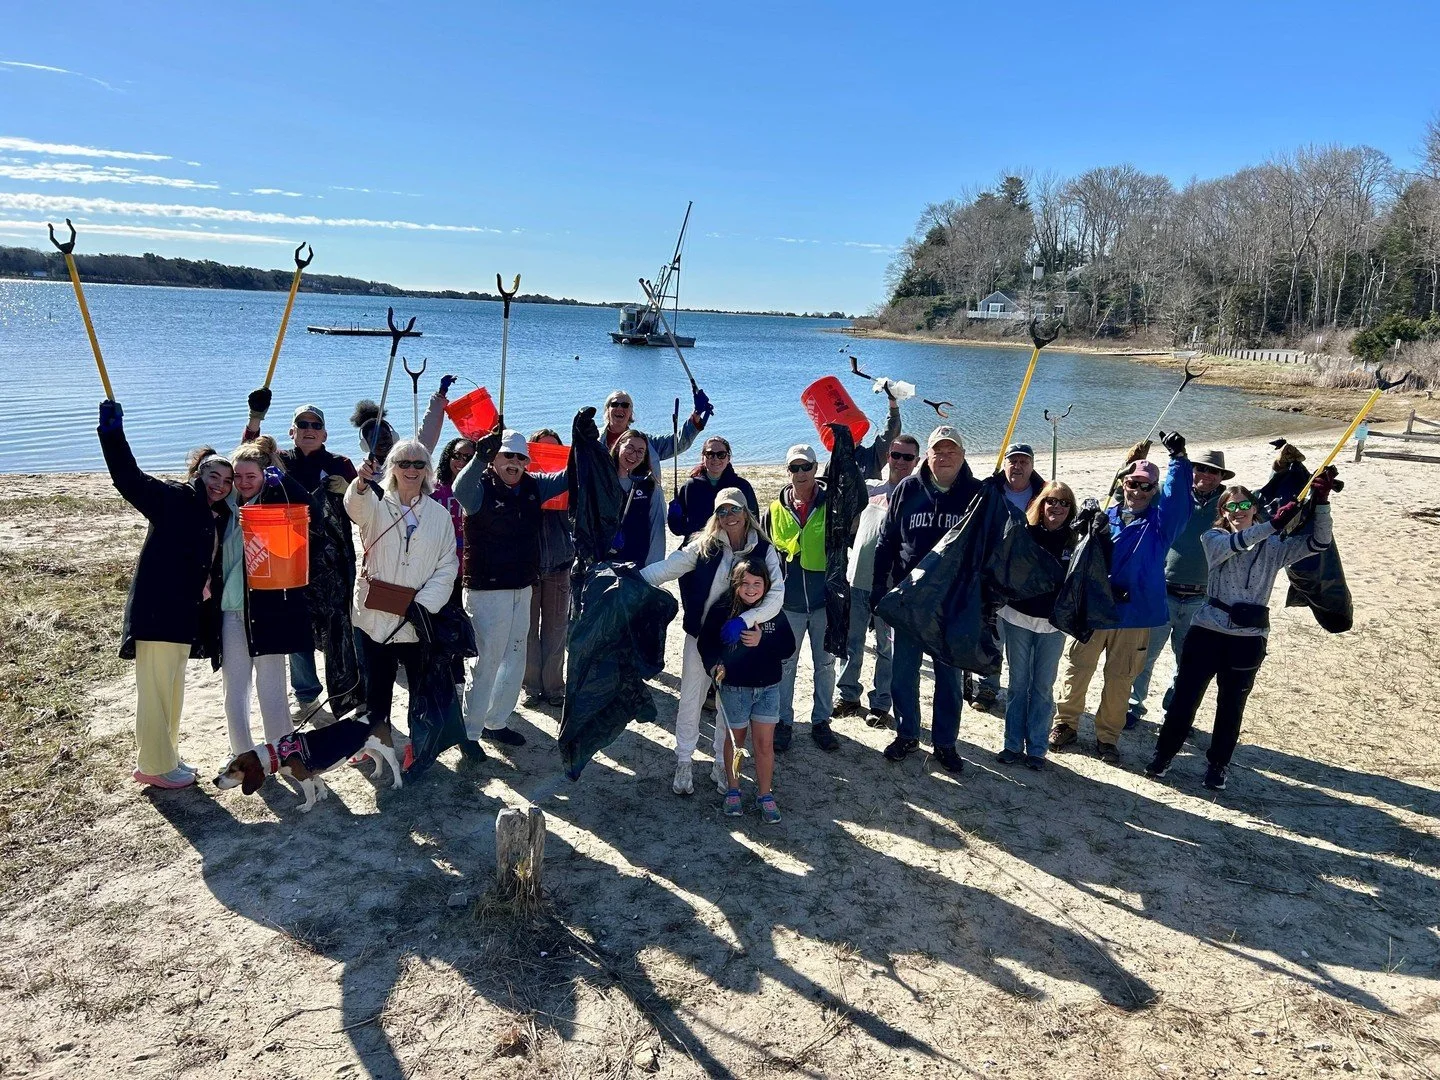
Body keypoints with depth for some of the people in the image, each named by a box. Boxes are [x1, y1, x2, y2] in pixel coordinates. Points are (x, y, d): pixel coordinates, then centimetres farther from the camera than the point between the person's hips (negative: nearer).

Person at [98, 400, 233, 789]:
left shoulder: (218, 518, 14)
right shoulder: (174, 498, -7)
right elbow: (130, 480, -17)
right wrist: (113, 435, -31)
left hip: (184, 613, 9)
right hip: (157, 610, -9)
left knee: (173, 690, 18)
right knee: (155, 690, -2)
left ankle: (166, 756, 31)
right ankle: (153, 766, 8)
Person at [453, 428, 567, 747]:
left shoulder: (533, 486, 6)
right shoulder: (481, 487, -13)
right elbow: (460, 489, -36)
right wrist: (480, 456, -53)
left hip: (522, 589, 7)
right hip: (486, 591, -7)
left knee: (514, 659, 17)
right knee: (486, 662, -4)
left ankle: (496, 722, 32)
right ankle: (469, 731, 8)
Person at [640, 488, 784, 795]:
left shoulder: (763, 550, -8)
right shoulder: (705, 546, -7)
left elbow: (776, 595, -16)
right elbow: (670, 566, -16)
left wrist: (743, 621, -29)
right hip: (700, 635, 0)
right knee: (690, 699, 7)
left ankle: (721, 764, 30)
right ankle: (683, 764, 24)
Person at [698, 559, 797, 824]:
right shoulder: (722, 611, -11)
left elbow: (788, 647, -4)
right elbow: (706, 643, -4)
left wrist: (762, 641, -19)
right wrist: (715, 665, -21)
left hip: (768, 688, 2)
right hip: (733, 688, -1)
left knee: (765, 744, 5)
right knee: (734, 740, 15)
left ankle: (764, 795, 20)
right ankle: (732, 790, 32)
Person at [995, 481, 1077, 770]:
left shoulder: (1075, 541, -1)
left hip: (1053, 624, 1)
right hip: (1018, 618, -1)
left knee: (1043, 686, 8)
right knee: (1018, 682, 9)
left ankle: (1036, 748, 18)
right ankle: (1013, 745, 18)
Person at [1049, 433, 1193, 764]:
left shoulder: (1160, 520, 2)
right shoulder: (1107, 516, 6)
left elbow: (1176, 493, -17)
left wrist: (1178, 458, -29)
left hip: (1134, 612, -1)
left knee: (1120, 678, 8)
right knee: (1077, 667, 7)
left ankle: (1108, 736, 20)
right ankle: (1065, 724, 22)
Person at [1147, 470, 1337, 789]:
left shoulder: (1273, 546, 4)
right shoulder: (1213, 538, 1)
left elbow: (1319, 541, -4)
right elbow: (1233, 544, -21)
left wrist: (1321, 501, -17)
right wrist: (1274, 523, -33)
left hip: (1248, 639, 1)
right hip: (1207, 631, -1)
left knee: (1231, 705, 11)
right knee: (1185, 697, 5)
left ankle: (1217, 764, 27)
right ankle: (1163, 754, 21)